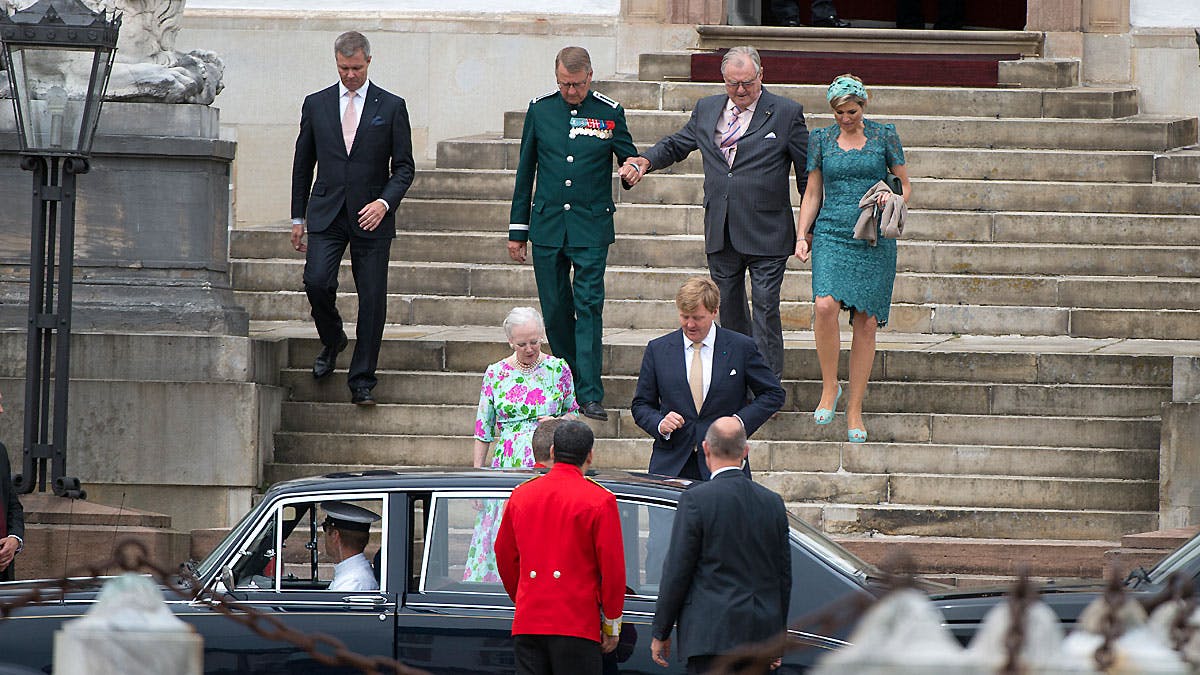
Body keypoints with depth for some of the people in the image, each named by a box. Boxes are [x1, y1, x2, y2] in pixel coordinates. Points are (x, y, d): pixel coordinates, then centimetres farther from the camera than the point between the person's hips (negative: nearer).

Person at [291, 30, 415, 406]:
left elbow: (404, 166, 3)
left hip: (371, 217, -1)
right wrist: (298, 218, 11)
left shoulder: (391, 107, 3)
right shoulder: (316, 104, 9)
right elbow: (303, 164, 14)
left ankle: (362, 382, 5)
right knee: (316, 281, -16)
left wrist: (385, 202, -14)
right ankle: (332, 340, 14)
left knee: (372, 300, -3)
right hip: (327, 215, 1)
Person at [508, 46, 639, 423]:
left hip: (591, 226, -2)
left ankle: (590, 394, -12)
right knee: (555, 310, 6)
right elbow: (525, 173, 11)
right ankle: (565, 387, 20)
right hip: (547, 225, 3)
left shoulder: (609, 113, 0)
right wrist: (518, 230, 10)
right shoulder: (540, 110, 5)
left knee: (588, 306, -10)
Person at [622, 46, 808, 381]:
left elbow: (807, 172, 0)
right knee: (728, 308, 12)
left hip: (766, 233, -5)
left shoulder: (786, 113, -3)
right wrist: (647, 160, 2)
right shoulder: (706, 109, 10)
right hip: (720, 234, 5)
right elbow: (676, 145, 24)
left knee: (765, 307, -7)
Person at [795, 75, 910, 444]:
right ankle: (829, 387, -4)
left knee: (866, 321, -2)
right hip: (831, 234, 0)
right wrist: (801, 235, 2)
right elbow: (812, 193, 13)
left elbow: (906, 185, 11)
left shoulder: (884, 136, 5)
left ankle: (854, 410, 5)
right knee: (825, 305, -23)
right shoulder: (822, 139, 8)